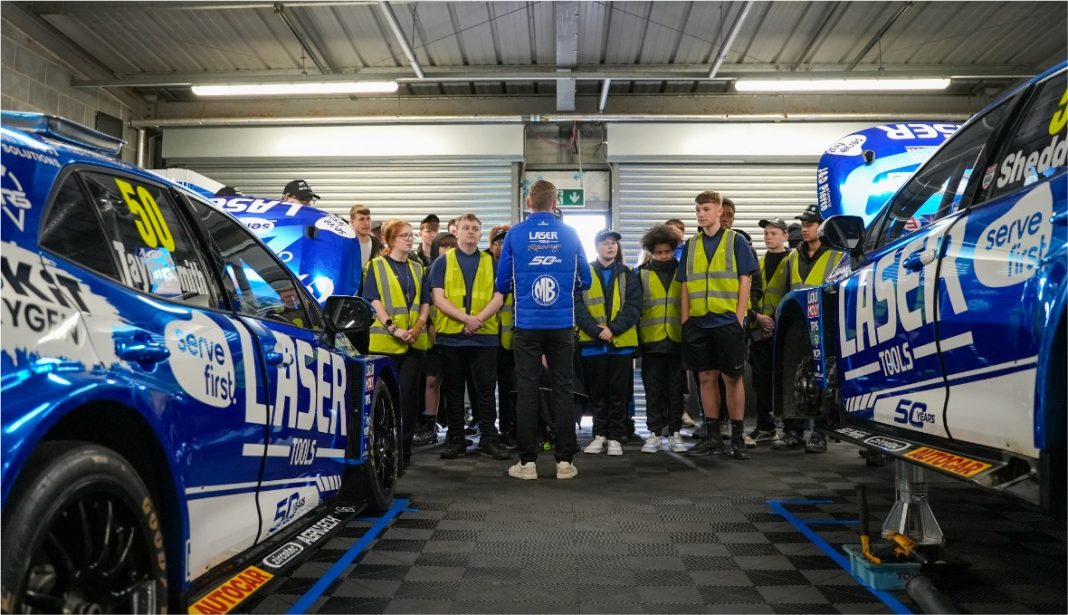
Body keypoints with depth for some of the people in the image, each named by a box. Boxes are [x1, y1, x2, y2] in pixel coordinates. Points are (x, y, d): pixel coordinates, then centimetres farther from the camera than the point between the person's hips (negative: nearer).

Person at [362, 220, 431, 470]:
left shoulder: (417, 268, 17)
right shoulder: (376, 266, 4)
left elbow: (425, 302, 13)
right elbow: (374, 301, -5)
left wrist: (418, 327, -5)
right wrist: (393, 329, -16)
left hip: (414, 342, 4)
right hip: (385, 342, -4)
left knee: (408, 393, 2)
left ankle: (404, 448, 9)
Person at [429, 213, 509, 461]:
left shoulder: (491, 263, 11)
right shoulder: (442, 262, 7)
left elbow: (498, 298, 2)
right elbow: (438, 298, -3)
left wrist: (479, 319, -14)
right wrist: (466, 318, -16)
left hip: (485, 336, 1)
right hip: (451, 336, 0)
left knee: (485, 389, 2)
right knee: (454, 390, 6)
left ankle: (489, 439, 8)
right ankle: (455, 440, 15)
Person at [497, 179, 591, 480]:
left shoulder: (515, 234, -1)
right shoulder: (570, 234, 2)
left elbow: (502, 284, 4)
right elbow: (584, 280, 9)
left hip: (527, 325, 0)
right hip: (562, 324, 1)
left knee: (527, 391, 4)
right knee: (563, 390, 6)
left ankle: (527, 461, 8)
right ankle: (565, 461, 10)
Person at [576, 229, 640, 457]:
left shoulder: (628, 275, 9)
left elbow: (634, 306, -2)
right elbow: (578, 307, -3)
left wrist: (613, 328, -15)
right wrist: (597, 330, -16)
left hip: (621, 342, 0)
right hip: (593, 343, 0)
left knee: (618, 392, 4)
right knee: (597, 392, 7)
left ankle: (615, 437, 12)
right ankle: (599, 435, 16)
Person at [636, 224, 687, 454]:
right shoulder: (642, 274, 5)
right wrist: (636, 338, -1)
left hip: (677, 340, 0)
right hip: (651, 340, 0)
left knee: (676, 389, 7)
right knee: (653, 390, 6)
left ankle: (674, 433, 16)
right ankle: (654, 433, 13)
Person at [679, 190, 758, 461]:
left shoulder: (736, 241, 2)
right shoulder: (691, 245, 12)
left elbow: (745, 281, -2)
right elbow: (685, 286, 12)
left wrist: (739, 317, -10)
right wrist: (685, 320, 6)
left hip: (727, 321, -4)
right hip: (698, 323, 4)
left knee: (732, 378, 1)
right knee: (706, 378, 8)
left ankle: (738, 437, 9)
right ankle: (711, 436, 16)